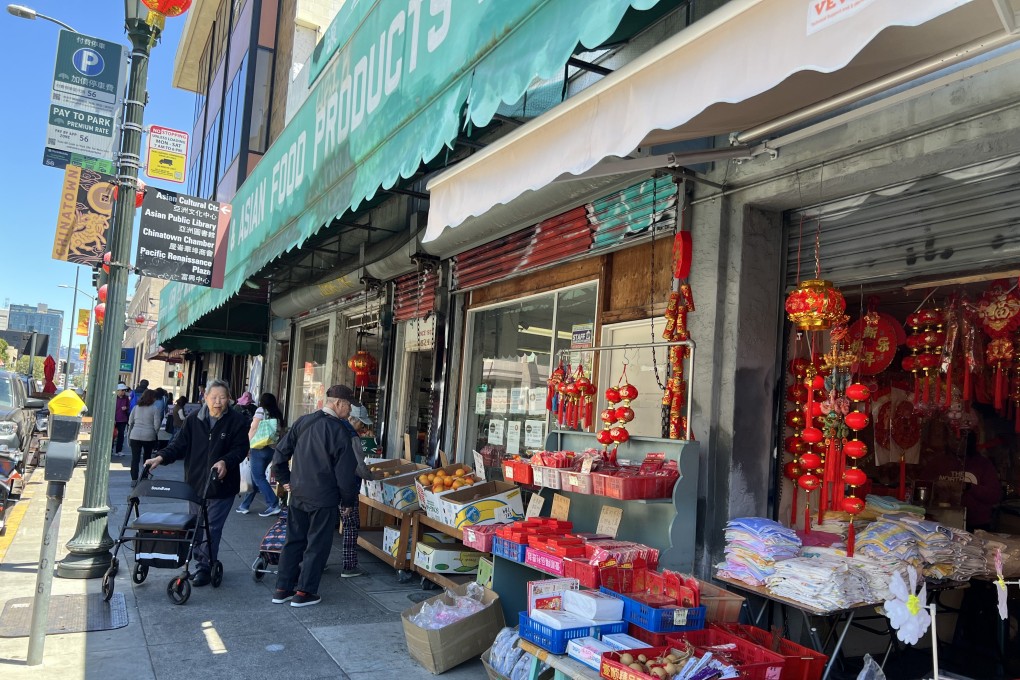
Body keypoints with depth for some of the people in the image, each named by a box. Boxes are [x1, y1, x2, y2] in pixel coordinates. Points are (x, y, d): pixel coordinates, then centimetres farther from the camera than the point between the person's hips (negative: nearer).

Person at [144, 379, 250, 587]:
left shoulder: (237, 422, -6)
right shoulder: (194, 421, 5)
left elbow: (240, 449, -10)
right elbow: (180, 444, 3)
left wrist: (225, 462, -27)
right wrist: (162, 457, -12)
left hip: (221, 486, -4)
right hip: (196, 483, 4)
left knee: (212, 528, -1)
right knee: (197, 527, 13)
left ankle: (205, 568, 9)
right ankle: (201, 564, 27)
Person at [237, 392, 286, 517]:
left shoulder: (261, 410, -2)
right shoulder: (278, 414, 13)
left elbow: (253, 429, -5)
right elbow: (280, 432, 9)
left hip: (259, 448, -6)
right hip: (273, 449, 6)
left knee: (258, 477, -2)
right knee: (255, 477, 15)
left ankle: (274, 505, -8)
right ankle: (245, 505, 21)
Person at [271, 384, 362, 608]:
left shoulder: (303, 422, 4)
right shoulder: (339, 430, -16)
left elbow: (280, 453, 7)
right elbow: (345, 472, -14)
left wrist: (286, 479, 16)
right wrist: (348, 501, -4)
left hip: (298, 494, 6)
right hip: (324, 497, -6)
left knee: (294, 541, 16)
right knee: (317, 545, 6)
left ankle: (282, 589, 21)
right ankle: (304, 592, 10)